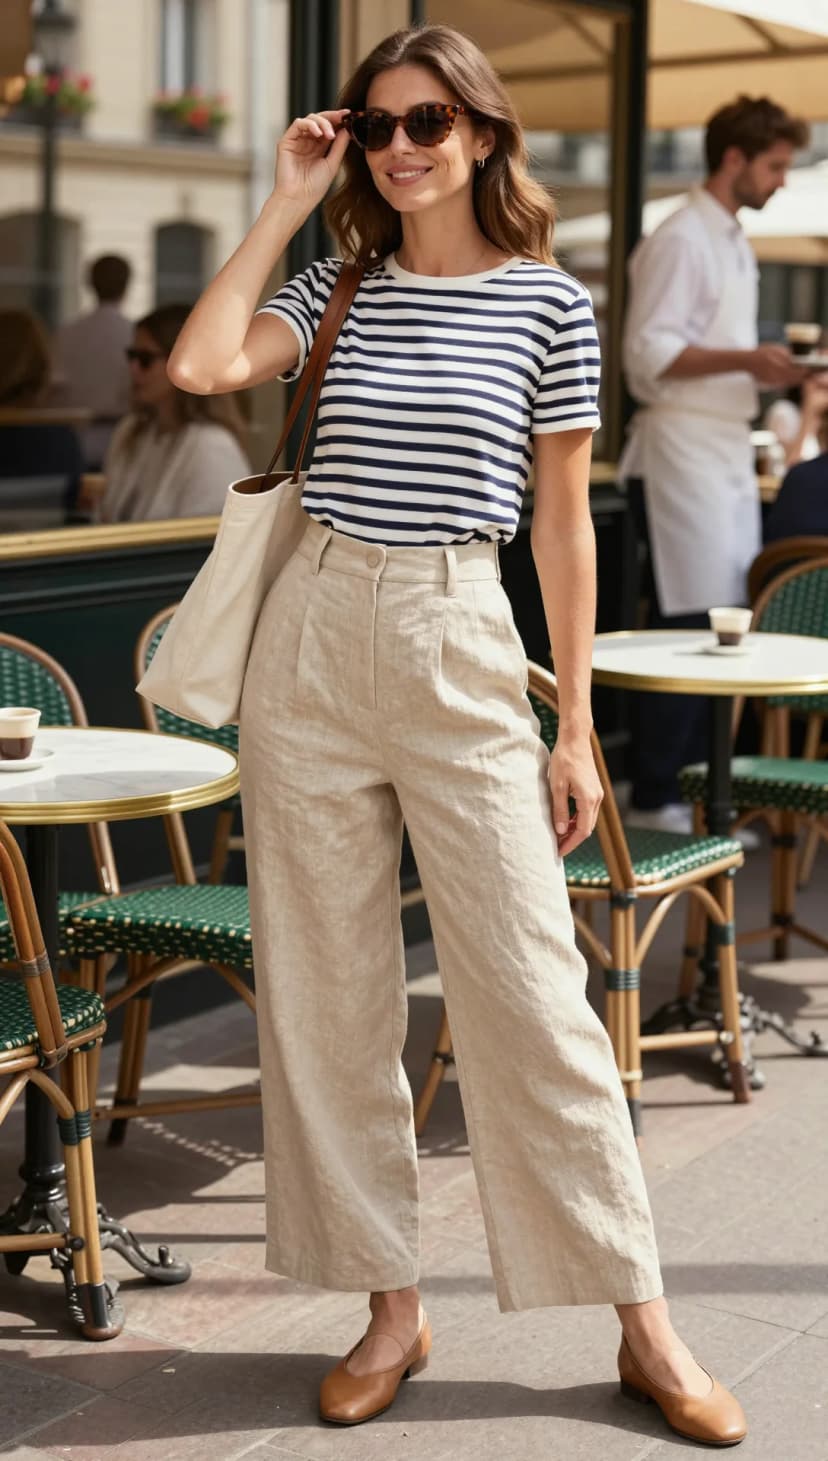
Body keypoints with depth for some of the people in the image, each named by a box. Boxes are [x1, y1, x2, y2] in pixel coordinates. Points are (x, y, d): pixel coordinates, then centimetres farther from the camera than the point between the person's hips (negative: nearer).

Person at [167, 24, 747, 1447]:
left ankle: (644, 1325, 11)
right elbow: (200, 365, -9)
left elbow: (563, 521, 3)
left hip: (461, 649, -3)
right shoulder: (340, 285, 9)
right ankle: (391, 1308, 19)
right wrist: (286, 203, -1)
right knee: (327, 987, 6)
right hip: (313, 641, 3)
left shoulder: (551, 304, 2)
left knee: (531, 989, -3)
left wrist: (575, 726, 1)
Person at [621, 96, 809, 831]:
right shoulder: (679, 240, -10)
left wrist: (772, 366, 11)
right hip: (683, 448, -9)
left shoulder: (735, 242, 19)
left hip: (728, 449, 9)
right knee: (687, 625, -9)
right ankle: (656, 799, -2)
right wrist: (744, 360, -25)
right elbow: (649, 354, -17)